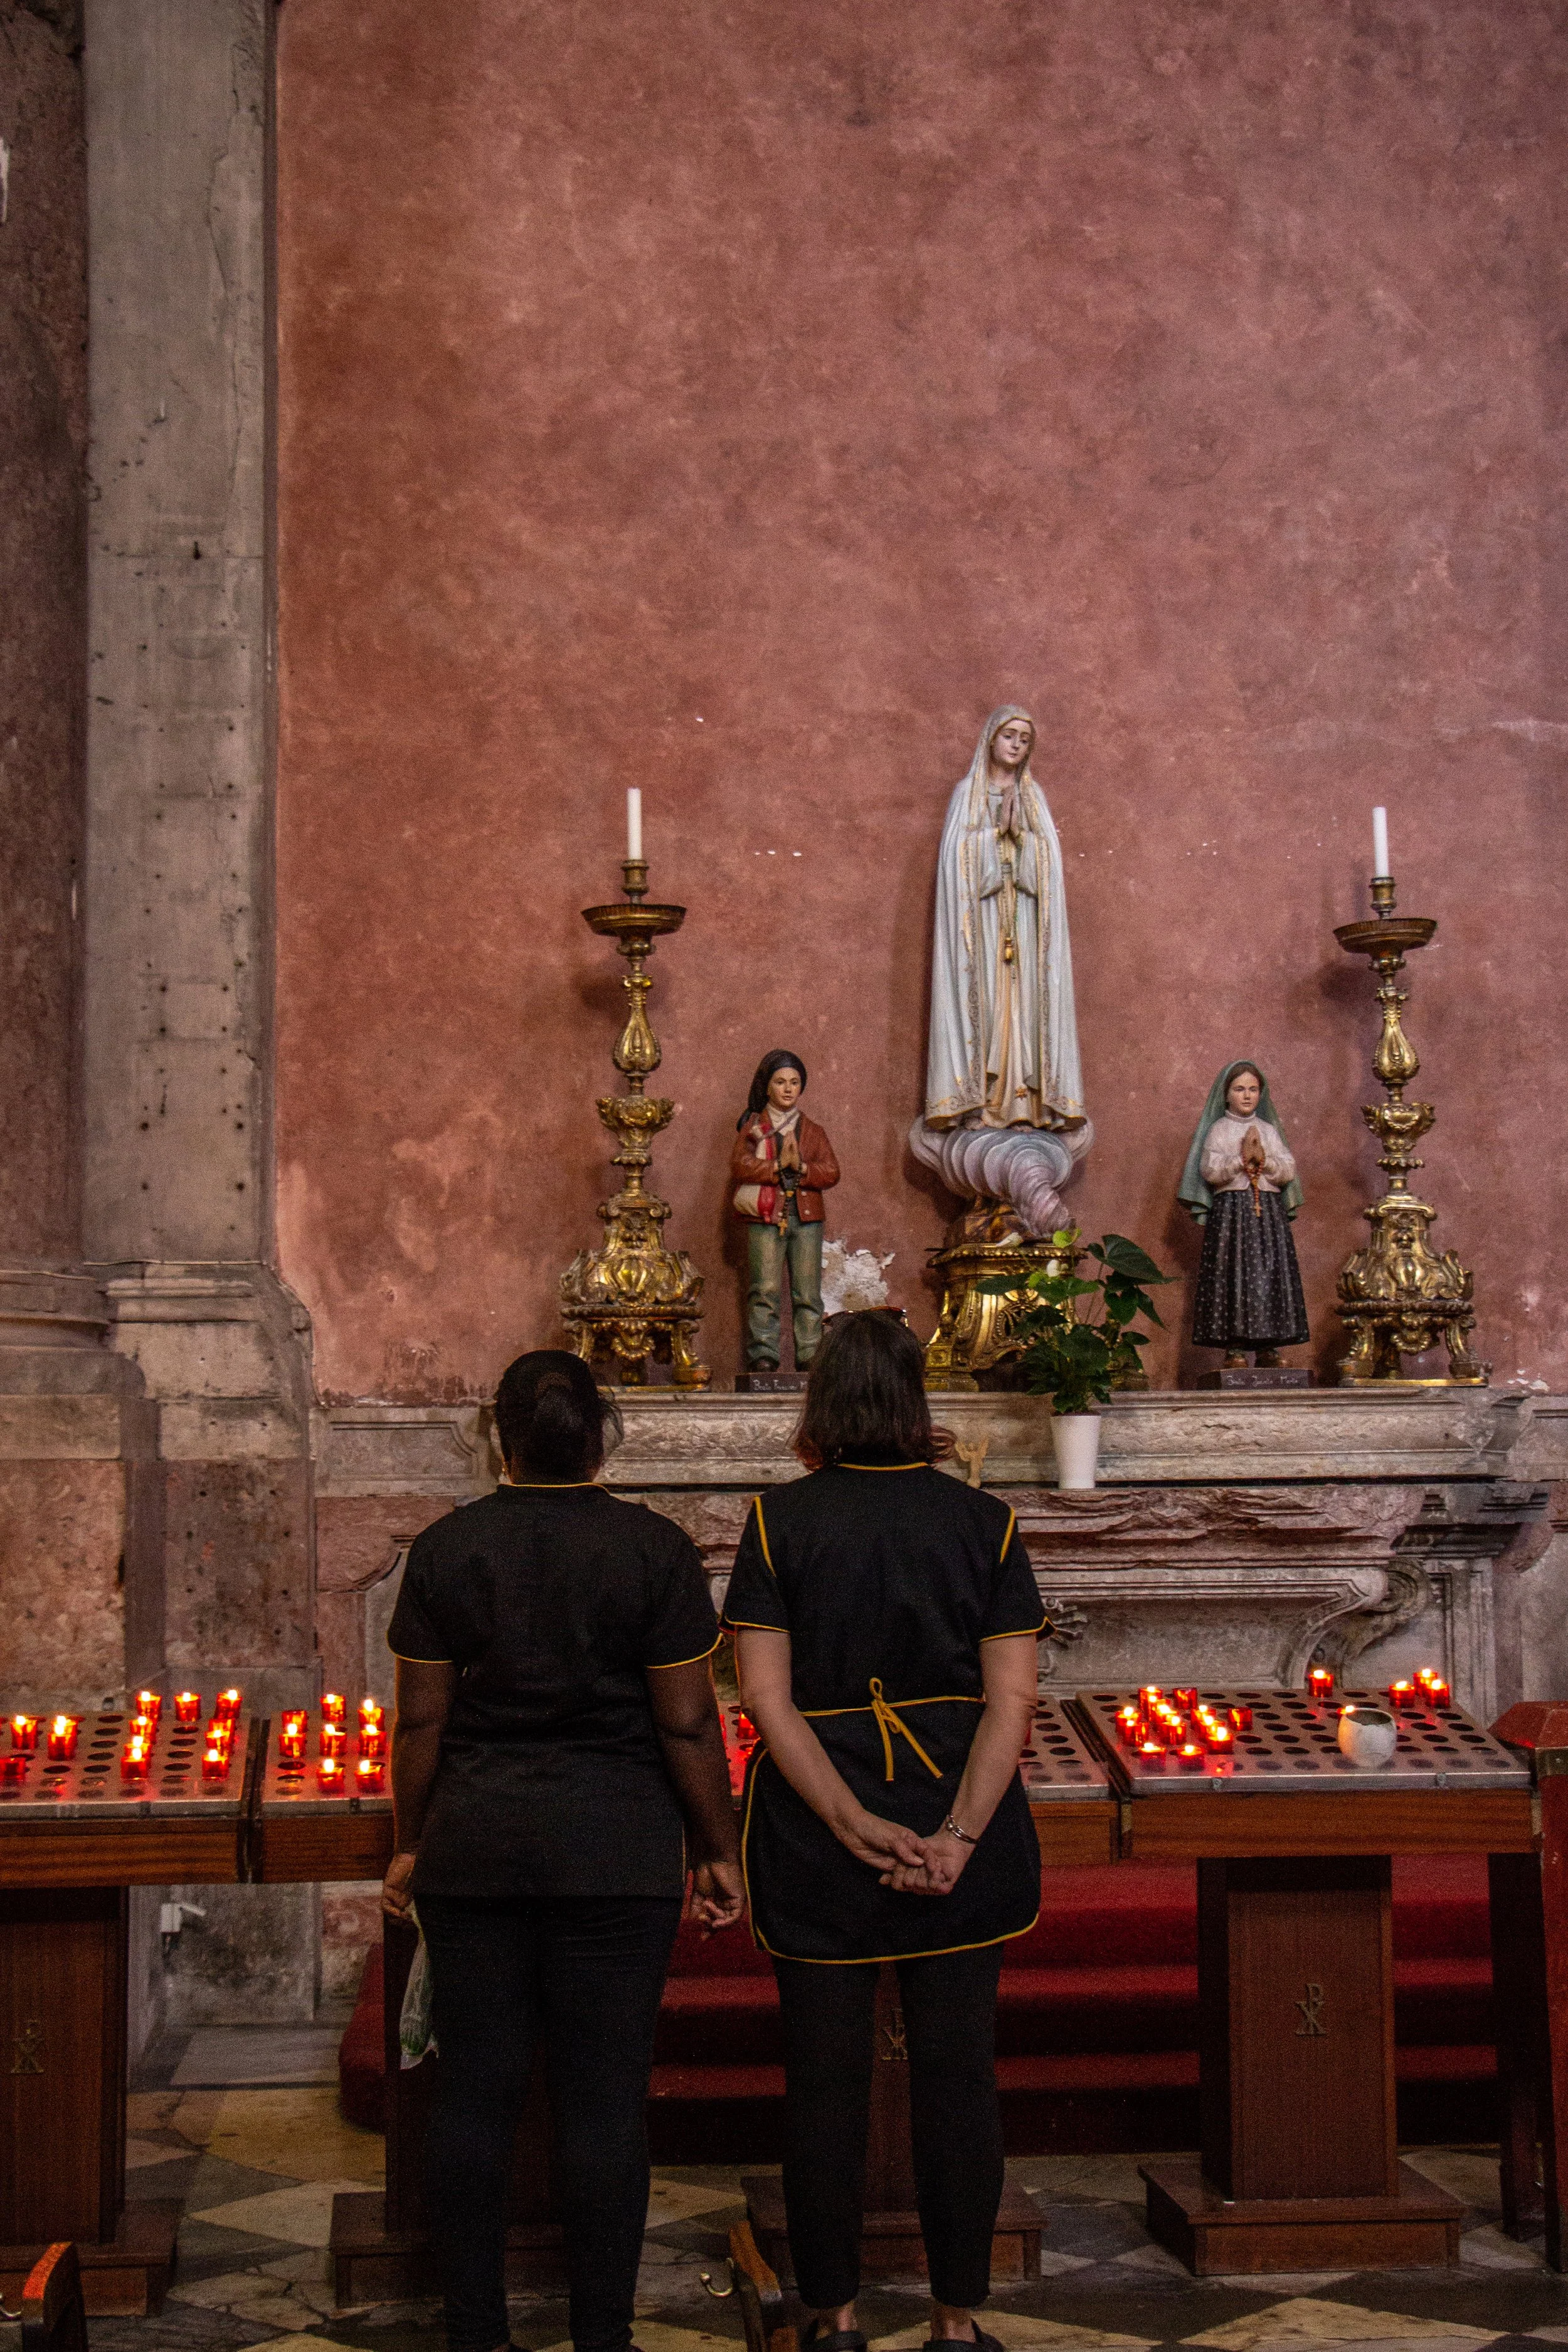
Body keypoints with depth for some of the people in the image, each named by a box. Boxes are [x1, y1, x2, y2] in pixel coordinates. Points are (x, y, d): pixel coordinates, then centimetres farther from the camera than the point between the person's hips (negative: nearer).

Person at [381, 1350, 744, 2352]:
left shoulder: (445, 1549, 0)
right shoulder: (655, 1549, -6)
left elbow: (421, 1719, 2)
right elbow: (690, 1723, -6)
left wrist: (411, 1846, 13)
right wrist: (718, 1851, 4)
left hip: (473, 1848, 2)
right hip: (616, 1855, -2)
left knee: (475, 2091, 9)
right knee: (605, 2098, 4)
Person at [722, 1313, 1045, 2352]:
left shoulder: (780, 1522, -4)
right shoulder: (985, 1522, -1)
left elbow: (767, 1700, -11)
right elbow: (1012, 1699, -9)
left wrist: (856, 1826, -14)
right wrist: (958, 1834, -14)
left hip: (815, 1838, -1)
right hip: (960, 1817, 1)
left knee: (826, 2078, 9)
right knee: (957, 2073, 9)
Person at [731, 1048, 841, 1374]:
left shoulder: (812, 1131, 16)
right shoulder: (752, 1126, 10)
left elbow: (832, 1173, 6)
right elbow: (739, 1166, -6)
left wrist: (802, 1167, -11)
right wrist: (778, 1166, -16)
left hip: (806, 1218, 2)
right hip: (765, 1218, -2)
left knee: (808, 1294, 0)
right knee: (765, 1292, -8)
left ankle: (810, 1357, 1)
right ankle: (763, 1356, -9)